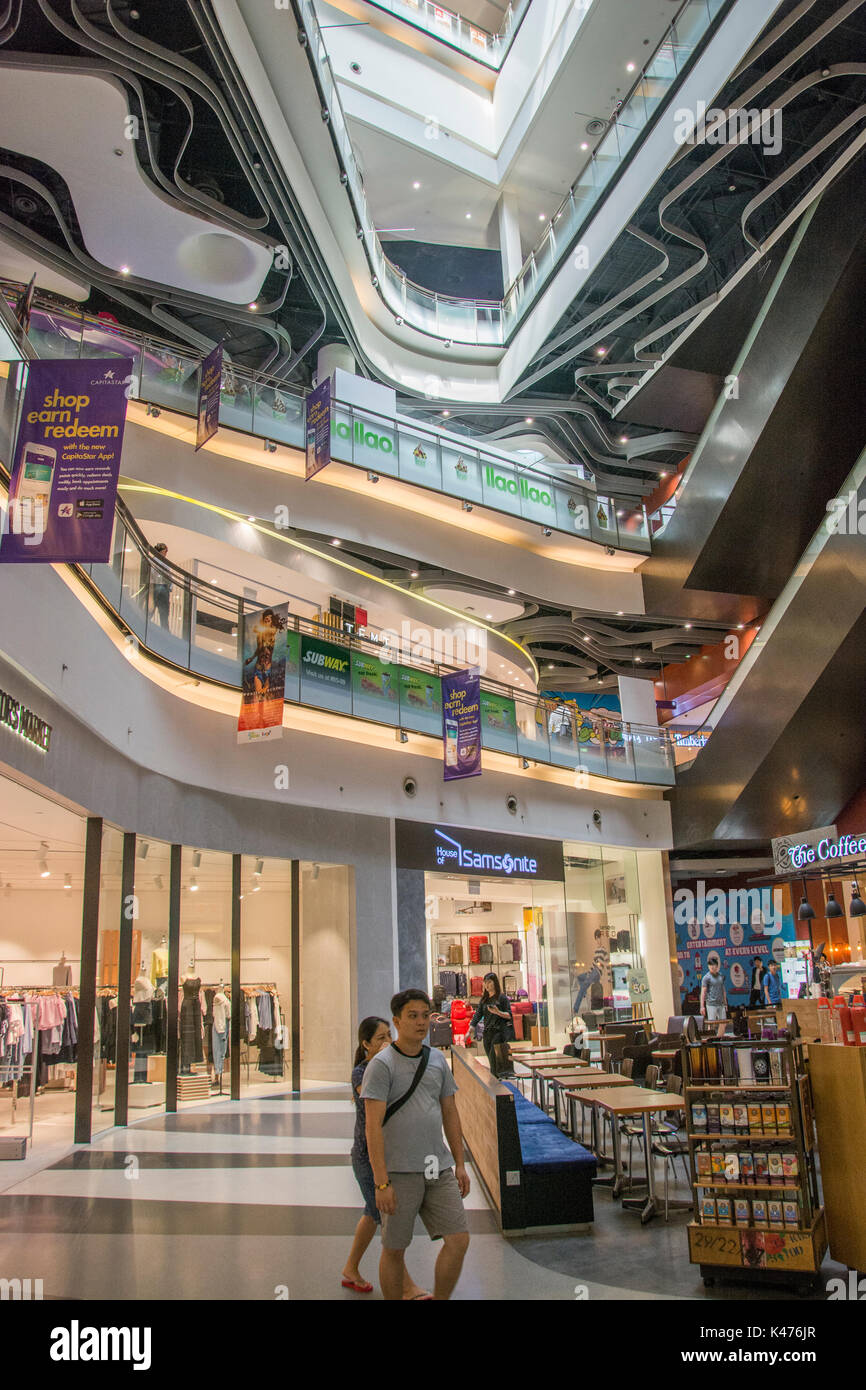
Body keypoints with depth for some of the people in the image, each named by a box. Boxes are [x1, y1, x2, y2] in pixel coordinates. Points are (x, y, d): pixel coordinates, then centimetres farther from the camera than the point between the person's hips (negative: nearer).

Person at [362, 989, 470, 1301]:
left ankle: (439, 1299, 19)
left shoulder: (437, 1060, 10)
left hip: (438, 1168, 5)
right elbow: (373, 1126, -13)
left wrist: (460, 1164, 13)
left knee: (459, 1240, 0)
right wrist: (381, 1182, -17)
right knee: (394, 1249, 4)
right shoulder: (382, 1064, -9)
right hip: (399, 1172, -5)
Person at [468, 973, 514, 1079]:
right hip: (487, 1033, 5)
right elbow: (477, 1015, 11)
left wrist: (498, 1012, -22)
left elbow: (509, 1015, -4)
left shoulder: (502, 997, 1)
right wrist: (471, 1030, 0)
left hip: (499, 1031, -5)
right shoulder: (483, 1000, 16)